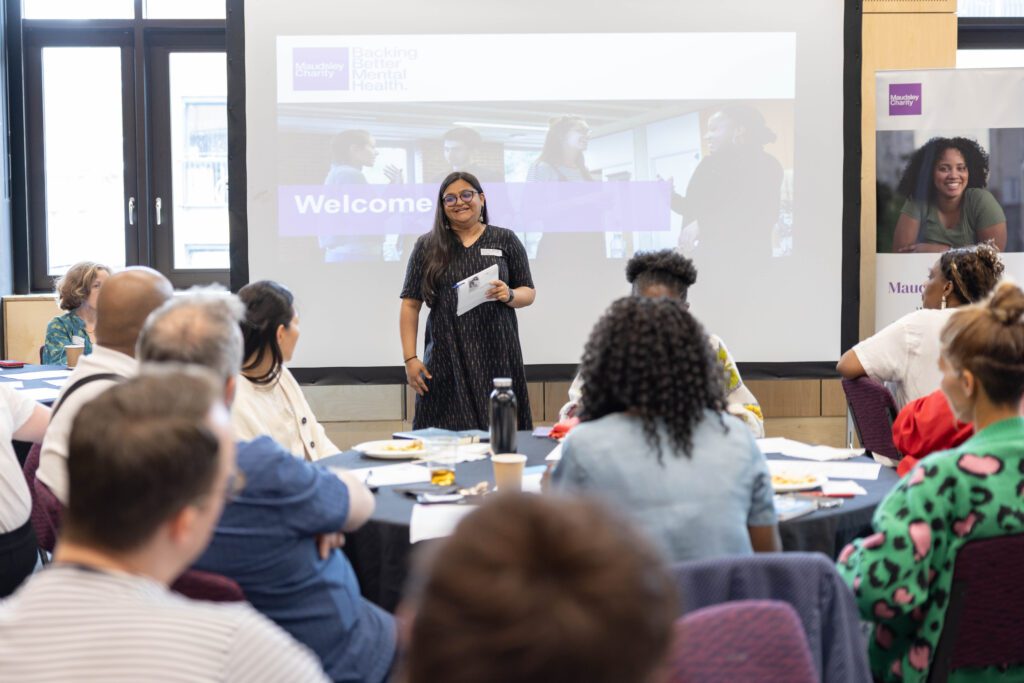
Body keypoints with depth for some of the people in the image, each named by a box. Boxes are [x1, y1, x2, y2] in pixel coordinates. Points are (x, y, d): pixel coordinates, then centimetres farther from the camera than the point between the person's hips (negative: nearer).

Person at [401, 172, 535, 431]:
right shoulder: (427, 247, 7)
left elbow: (528, 292, 11)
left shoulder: (505, 240, 8)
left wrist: (509, 295, -11)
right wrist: (410, 358, -1)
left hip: (496, 354, 0)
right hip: (447, 358, 0)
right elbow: (410, 304, 6)